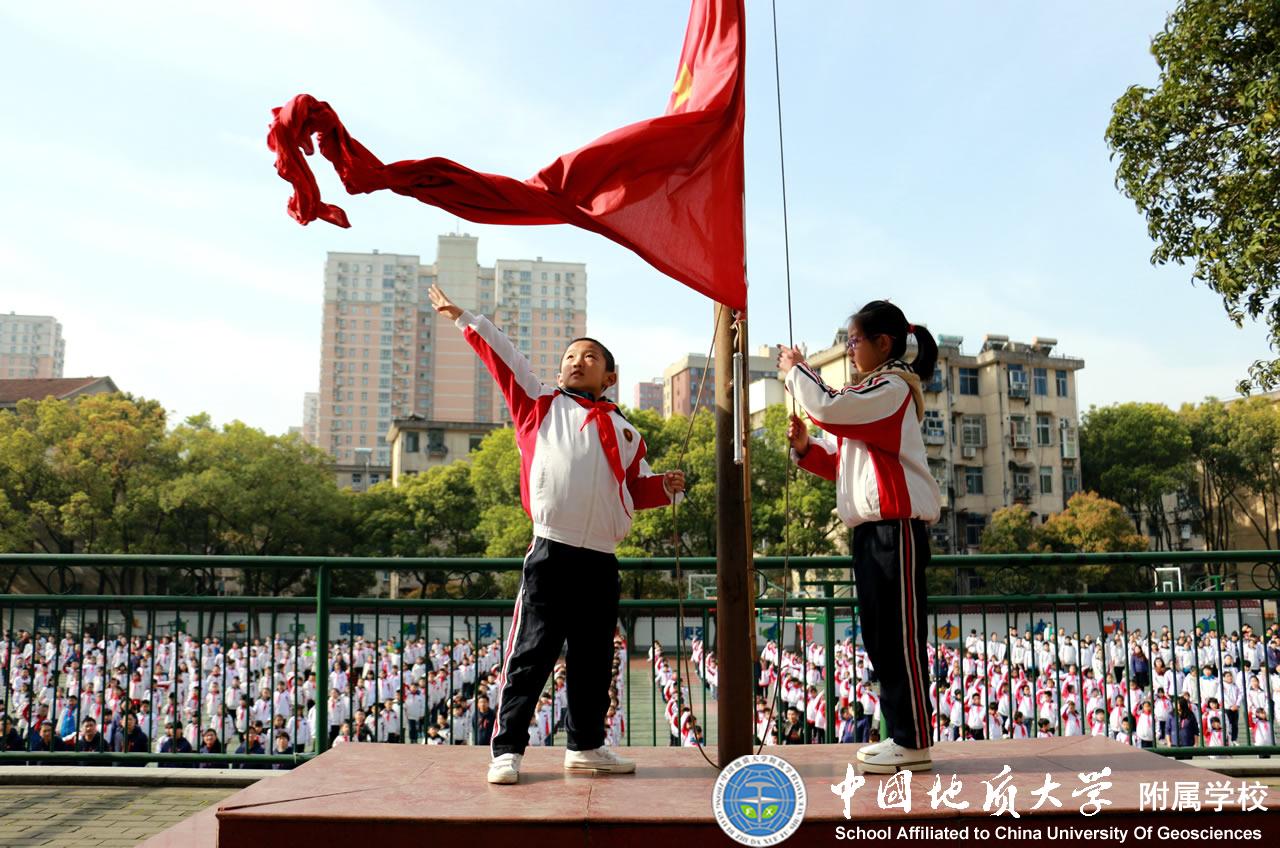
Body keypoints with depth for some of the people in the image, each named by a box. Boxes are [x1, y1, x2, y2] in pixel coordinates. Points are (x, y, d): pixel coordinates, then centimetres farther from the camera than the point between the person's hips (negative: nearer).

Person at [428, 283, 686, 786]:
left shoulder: (626, 433, 18)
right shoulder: (541, 405, 10)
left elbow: (635, 491, 20)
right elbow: (502, 358, 9)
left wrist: (665, 487, 1)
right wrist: (463, 316, 9)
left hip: (601, 563, 4)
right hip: (551, 556, -4)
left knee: (593, 662, 13)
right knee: (530, 658, -4)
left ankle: (586, 746, 26)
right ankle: (506, 750, 4)